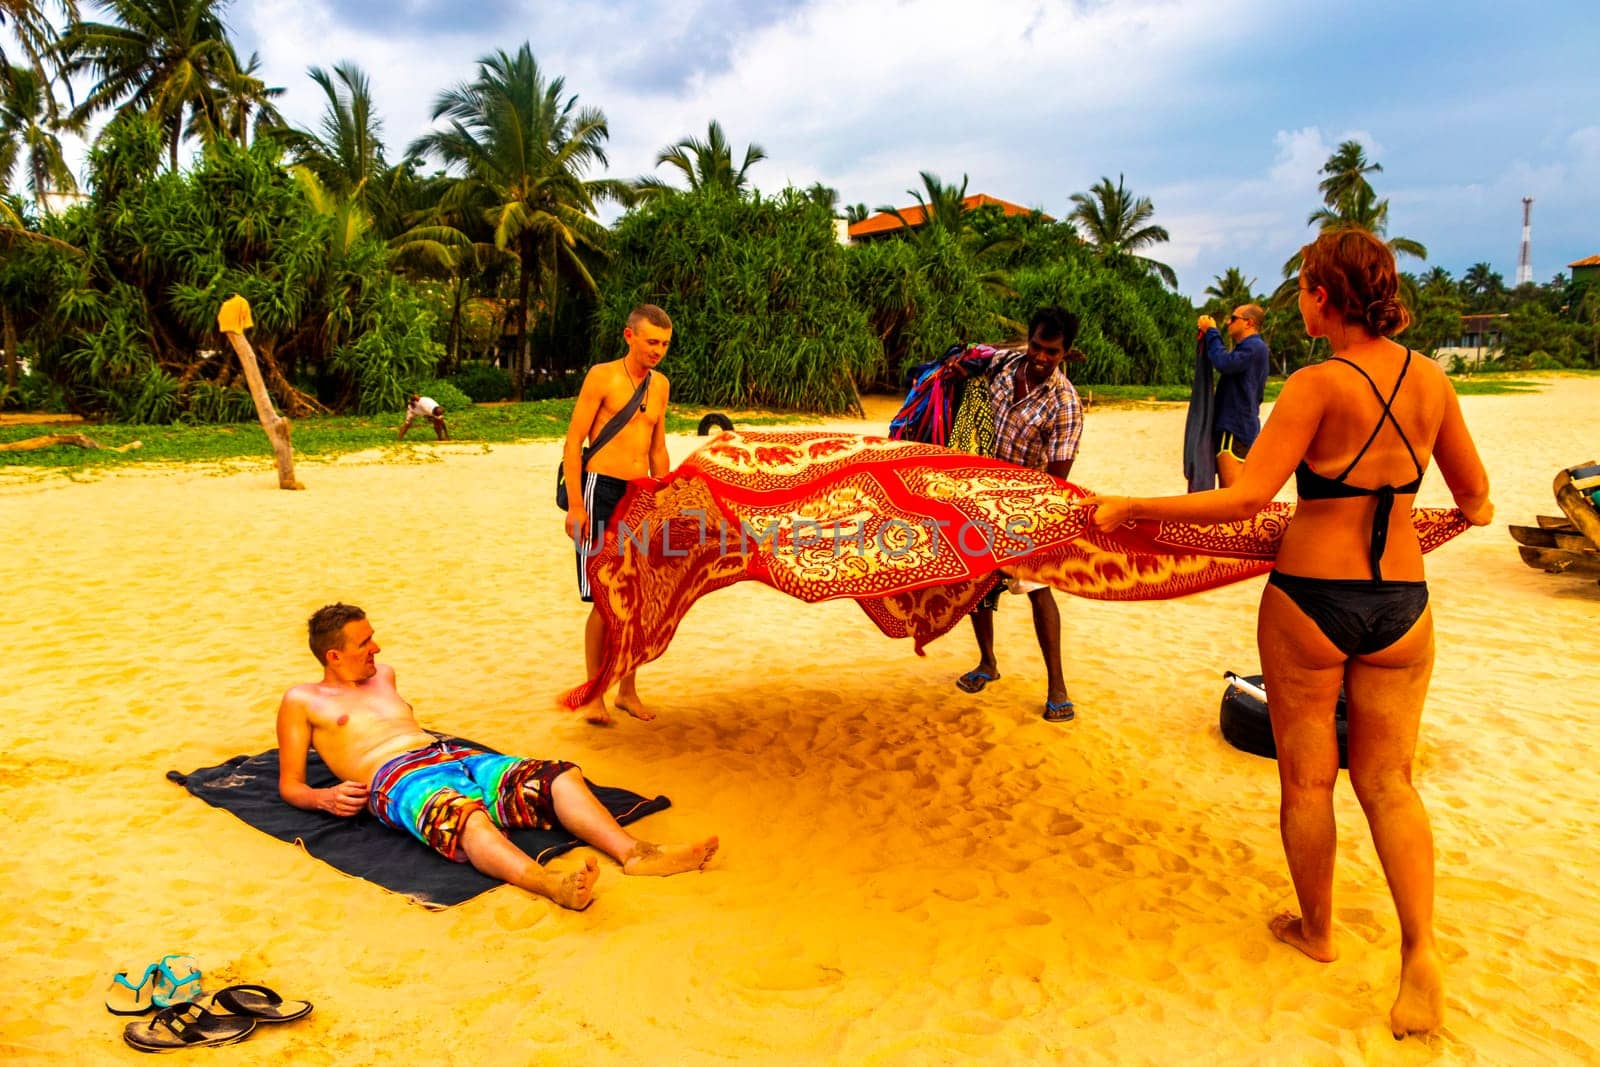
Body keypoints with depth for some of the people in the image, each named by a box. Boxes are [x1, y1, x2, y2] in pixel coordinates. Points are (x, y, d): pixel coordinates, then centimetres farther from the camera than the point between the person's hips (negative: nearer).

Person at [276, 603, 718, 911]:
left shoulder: (383, 676, 32)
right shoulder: (302, 700, 16)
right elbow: (289, 784, 13)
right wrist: (324, 797, -10)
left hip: (453, 755, 7)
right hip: (396, 776, -7)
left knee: (558, 775, -21)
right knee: (467, 815, -42)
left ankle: (633, 852, -40)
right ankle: (551, 884, -67)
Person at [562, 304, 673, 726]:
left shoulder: (660, 384, 13)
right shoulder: (602, 376, -5)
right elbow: (573, 441, -8)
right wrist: (575, 504, -14)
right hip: (603, 489, -6)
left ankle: (628, 691, 22)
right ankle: (593, 695, 10)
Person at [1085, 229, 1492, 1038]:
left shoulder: (1319, 385, -15)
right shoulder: (1431, 380, 2)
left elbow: (1246, 498, -21)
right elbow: (1473, 492, 14)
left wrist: (1131, 508, -15)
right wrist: (1473, 512, 38)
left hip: (1310, 599, -5)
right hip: (1402, 602, 5)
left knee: (1308, 779, 13)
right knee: (1386, 780, 14)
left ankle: (1316, 930, 31)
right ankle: (1421, 948, 2)